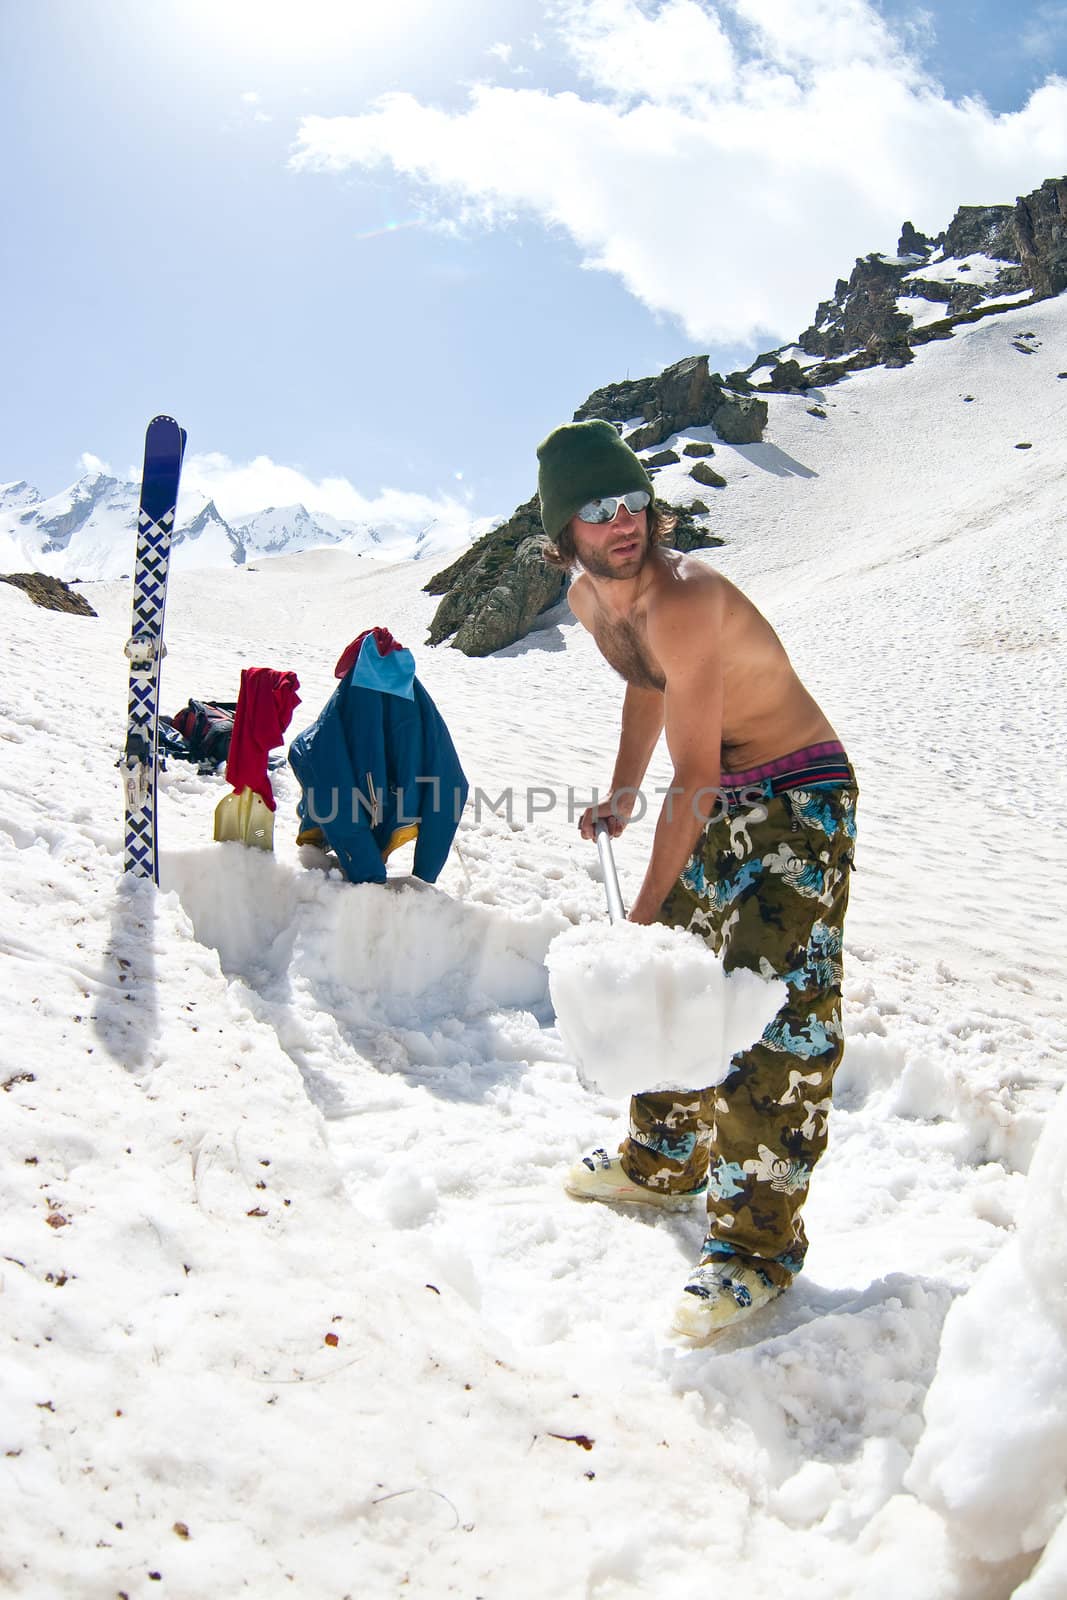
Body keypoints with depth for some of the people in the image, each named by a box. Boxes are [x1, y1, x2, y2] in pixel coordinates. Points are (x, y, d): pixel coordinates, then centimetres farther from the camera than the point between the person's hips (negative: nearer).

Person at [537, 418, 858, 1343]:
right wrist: (622, 795, 14)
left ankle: (759, 1243, -1)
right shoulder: (590, 596, -1)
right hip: (717, 797, 9)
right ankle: (665, 1161, 34)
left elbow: (694, 780, -27)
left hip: (799, 797, -9)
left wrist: (646, 910, -23)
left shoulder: (684, 600, -28)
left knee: (775, 1009, -13)